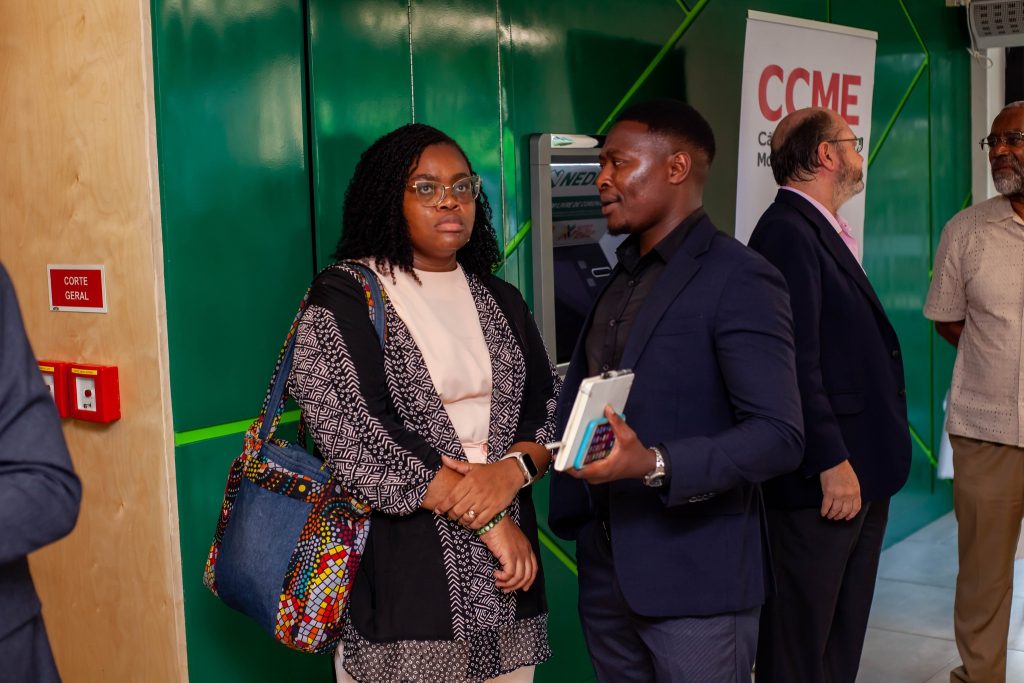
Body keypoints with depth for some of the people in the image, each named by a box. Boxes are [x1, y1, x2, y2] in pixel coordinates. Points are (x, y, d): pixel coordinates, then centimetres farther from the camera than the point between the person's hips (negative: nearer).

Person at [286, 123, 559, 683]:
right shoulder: (342, 299, -4)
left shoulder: (500, 301, 13)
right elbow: (356, 437, -14)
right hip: (399, 568, -4)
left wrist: (511, 472, -15)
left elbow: (549, 409, 8)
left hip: (502, 572, 5)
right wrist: (488, 519, -14)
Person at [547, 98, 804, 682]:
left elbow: (780, 436, -19)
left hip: (694, 580, -7)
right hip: (607, 572, 7)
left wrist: (655, 465, -30)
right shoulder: (622, 280, 14)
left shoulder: (739, 280, -13)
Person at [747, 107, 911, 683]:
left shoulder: (824, 231, 16)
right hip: (825, 478, -10)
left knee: (844, 637, 19)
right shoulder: (789, 231, -15)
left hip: (860, 471, 10)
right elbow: (797, 363, -22)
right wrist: (832, 463, -22)